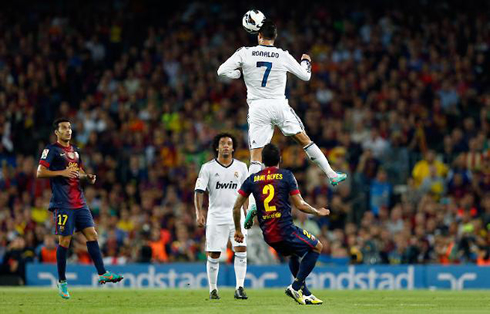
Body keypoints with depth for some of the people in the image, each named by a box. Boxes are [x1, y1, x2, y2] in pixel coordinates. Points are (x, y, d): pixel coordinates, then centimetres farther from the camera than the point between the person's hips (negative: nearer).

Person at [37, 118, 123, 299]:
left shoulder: (74, 151, 19)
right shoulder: (52, 150, -3)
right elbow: (40, 172, -10)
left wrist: (88, 177, 6)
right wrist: (62, 172, -21)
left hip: (79, 201, 7)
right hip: (63, 203, -7)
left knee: (92, 234, -1)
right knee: (65, 240, -5)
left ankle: (102, 273, -2)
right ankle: (62, 281, 4)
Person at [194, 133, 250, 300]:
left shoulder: (241, 167, 8)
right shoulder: (208, 168, 0)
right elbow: (199, 191, -4)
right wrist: (199, 212, -15)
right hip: (215, 216, -2)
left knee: (241, 250, -12)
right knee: (213, 255, 1)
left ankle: (239, 288, -11)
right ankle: (213, 289, 14)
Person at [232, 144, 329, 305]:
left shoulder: (252, 179, 8)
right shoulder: (286, 175, -2)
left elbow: (236, 207, 8)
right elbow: (300, 205, -4)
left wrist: (238, 230, 21)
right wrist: (317, 212, 14)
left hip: (268, 236, 5)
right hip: (286, 230, -5)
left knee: (294, 254, 31)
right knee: (317, 247, 15)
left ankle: (305, 294, 26)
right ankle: (296, 286, 3)